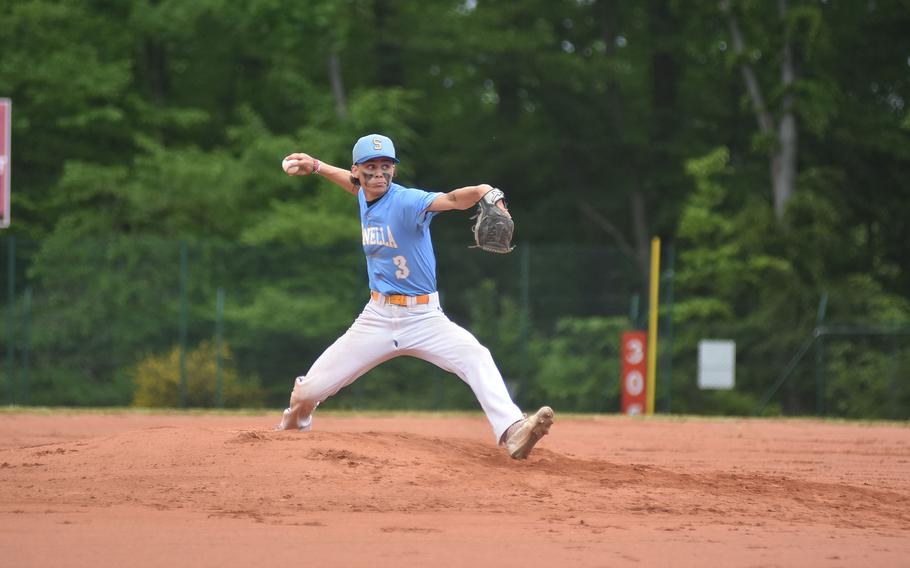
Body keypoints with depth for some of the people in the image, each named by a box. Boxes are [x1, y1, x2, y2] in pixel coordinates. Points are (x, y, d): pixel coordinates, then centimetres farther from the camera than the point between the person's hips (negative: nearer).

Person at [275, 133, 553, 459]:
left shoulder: (406, 202, -18)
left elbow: (452, 199, -39)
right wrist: (316, 167, 25)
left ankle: (511, 432, -47)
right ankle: (294, 426, 40)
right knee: (307, 392, 5)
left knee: (476, 357, -33)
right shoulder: (365, 199, 3)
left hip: (422, 317, -5)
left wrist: (489, 194, -57)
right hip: (377, 319, 5)